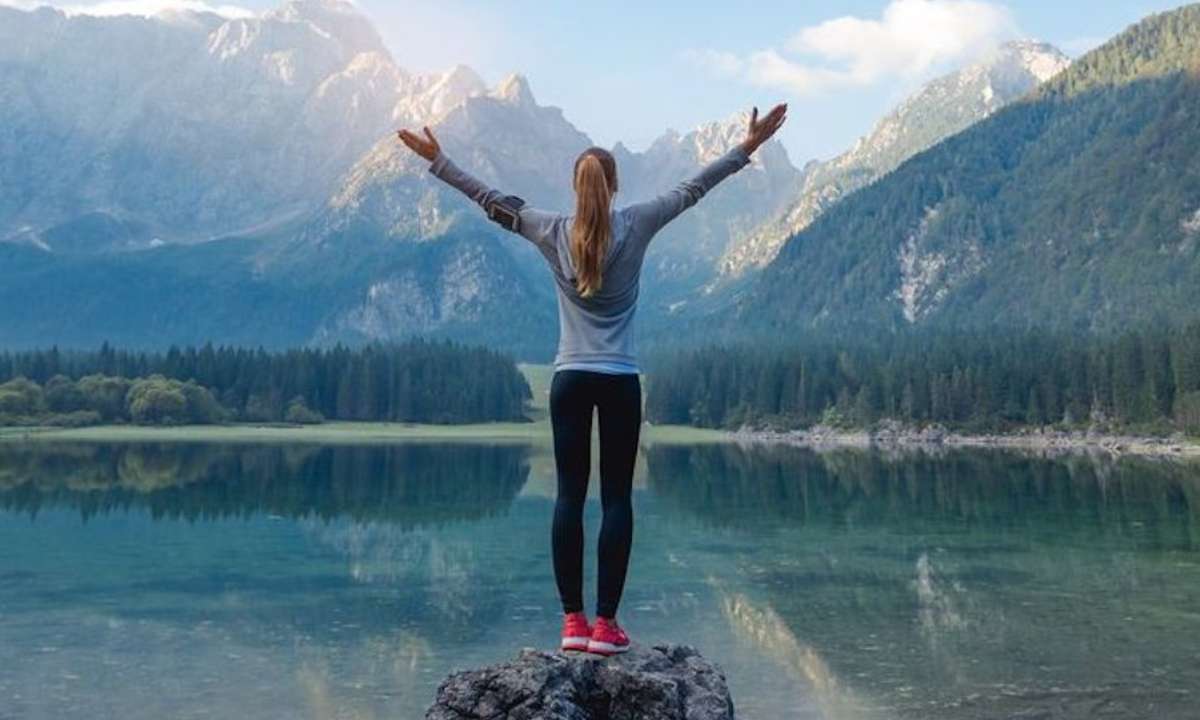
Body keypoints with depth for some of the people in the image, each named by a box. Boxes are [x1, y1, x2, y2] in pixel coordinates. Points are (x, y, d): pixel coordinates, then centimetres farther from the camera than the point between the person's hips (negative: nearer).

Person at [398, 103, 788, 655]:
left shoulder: (554, 233, 2)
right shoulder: (635, 226, -1)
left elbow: (493, 200, 10)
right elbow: (693, 189, 4)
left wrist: (437, 160, 20)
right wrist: (749, 147, 12)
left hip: (570, 380, 1)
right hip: (620, 381, -1)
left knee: (569, 496, 4)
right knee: (616, 497, 1)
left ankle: (572, 620, 3)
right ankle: (605, 623, -1)